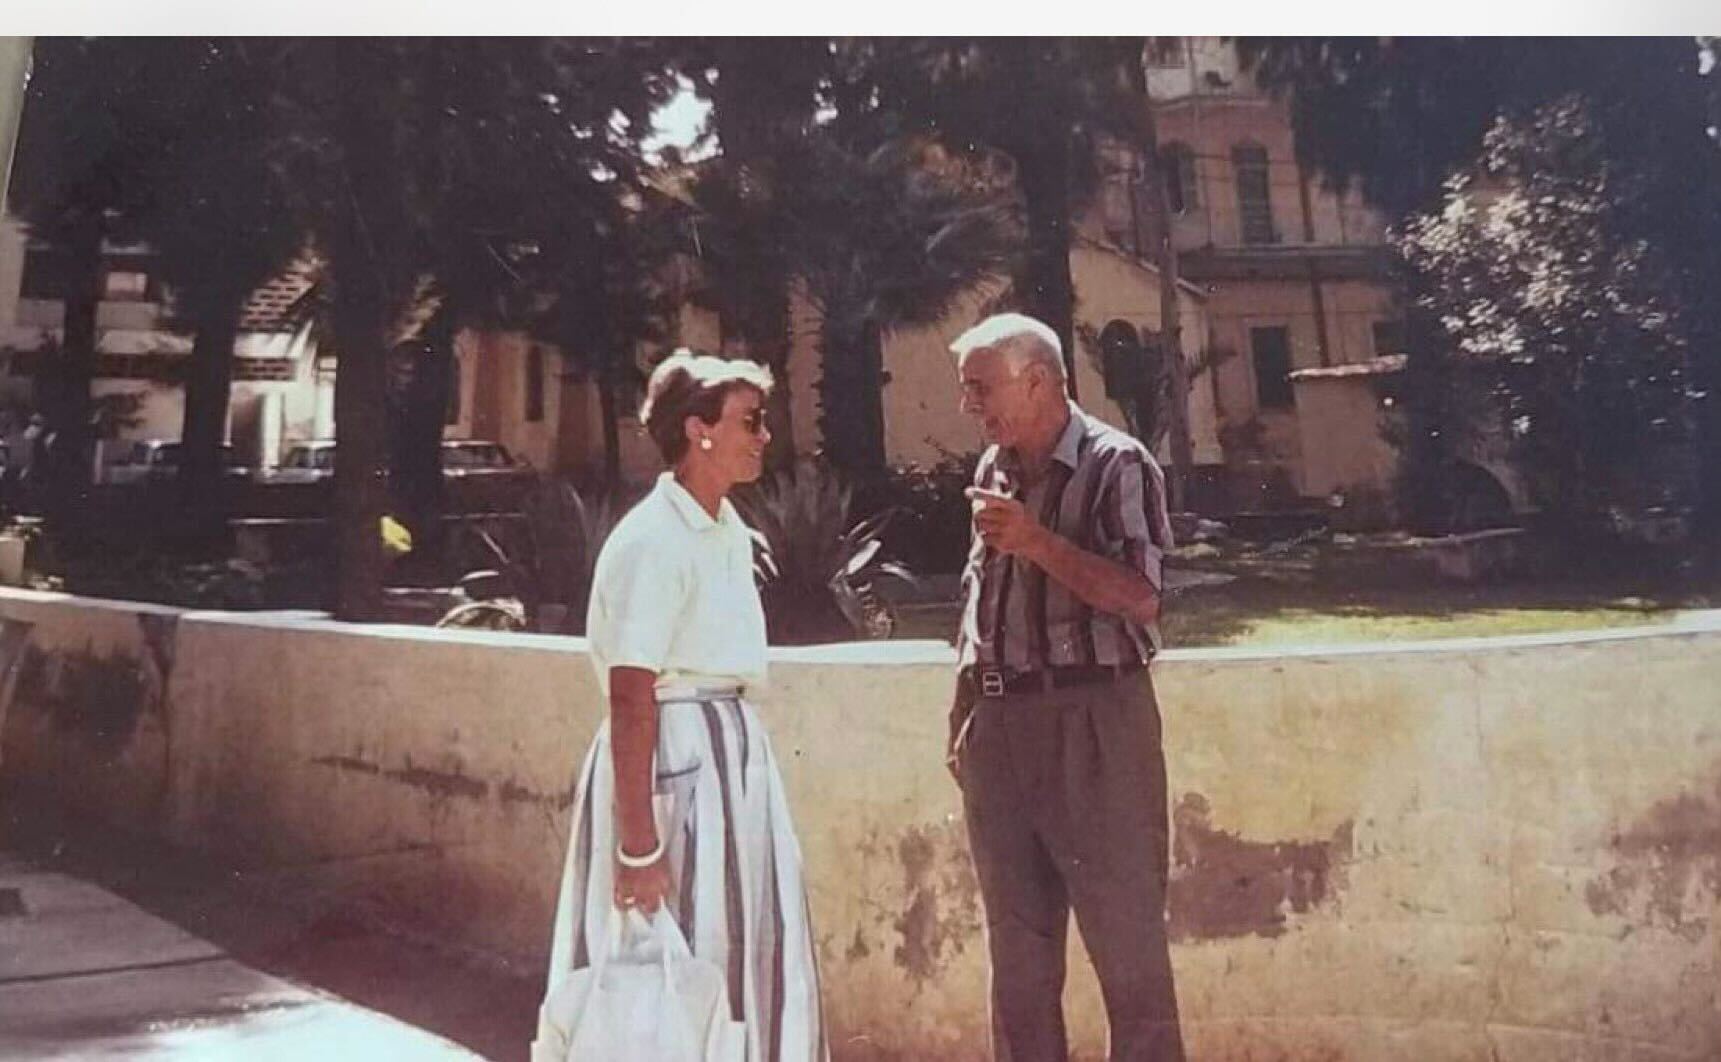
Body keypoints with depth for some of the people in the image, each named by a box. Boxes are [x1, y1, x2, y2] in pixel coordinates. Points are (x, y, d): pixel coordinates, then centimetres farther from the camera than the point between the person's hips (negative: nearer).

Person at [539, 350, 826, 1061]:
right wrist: (638, 847, -21)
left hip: (734, 757, 9)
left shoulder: (729, 529, 10)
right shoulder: (653, 541, -17)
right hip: (671, 760, -9)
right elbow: (630, 701, -20)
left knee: (749, 963, 16)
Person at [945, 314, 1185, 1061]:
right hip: (999, 726, 6)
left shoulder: (1115, 464, -7)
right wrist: (964, 717, 15)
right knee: (1018, 939, 15)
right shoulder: (993, 469, 13)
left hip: (1092, 720, -6)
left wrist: (1035, 540, -20)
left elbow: (1140, 598, -16)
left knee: (1126, 934, 2)